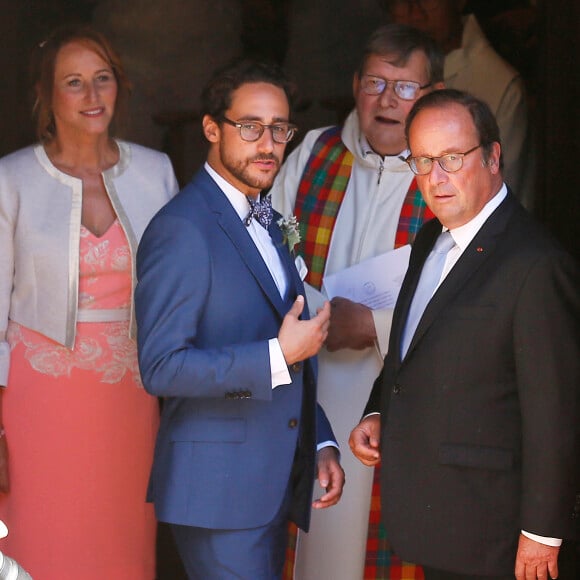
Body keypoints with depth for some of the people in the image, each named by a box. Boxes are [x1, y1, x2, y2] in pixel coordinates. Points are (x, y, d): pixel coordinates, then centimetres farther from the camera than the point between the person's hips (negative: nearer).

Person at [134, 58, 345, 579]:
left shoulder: (267, 223, 16)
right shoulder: (182, 229, -14)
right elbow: (161, 368, -20)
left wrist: (320, 443, 13)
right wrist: (278, 355, -22)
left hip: (276, 486, 9)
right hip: (220, 490, -8)